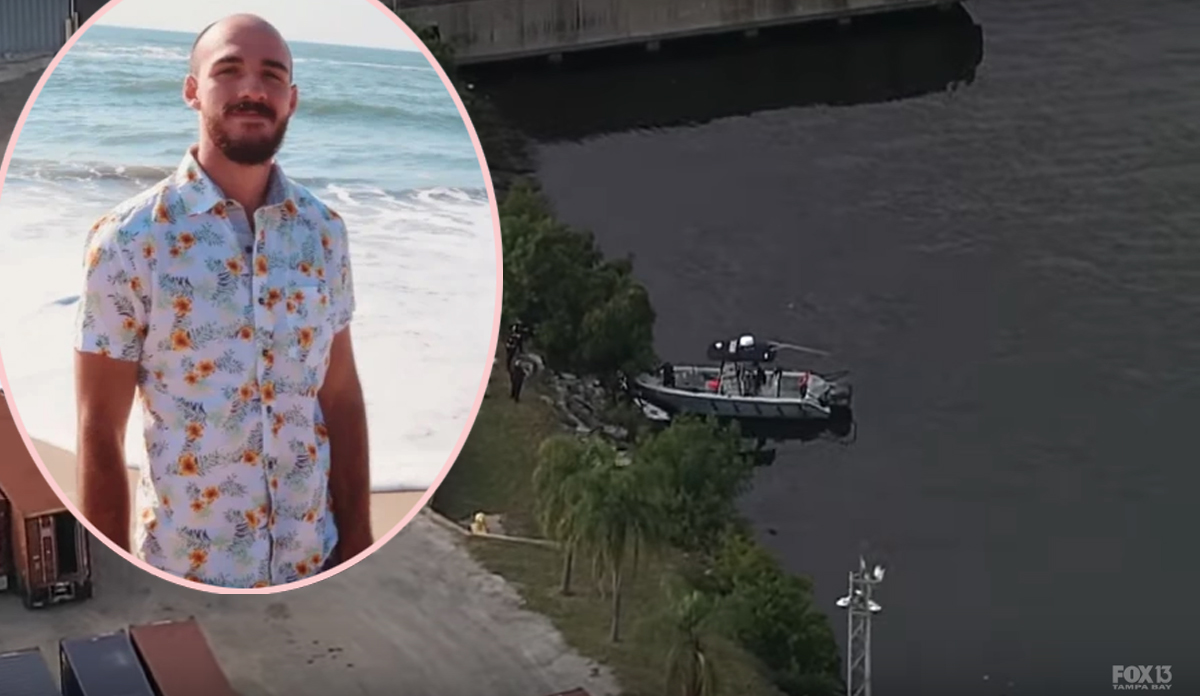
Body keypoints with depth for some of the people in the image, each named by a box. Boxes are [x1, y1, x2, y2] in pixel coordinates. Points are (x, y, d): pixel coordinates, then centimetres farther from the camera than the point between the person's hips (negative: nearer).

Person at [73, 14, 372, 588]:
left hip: (312, 561, 4)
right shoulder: (127, 240, -12)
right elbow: (99, 436, -9)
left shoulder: (324, 232, 0)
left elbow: (341, 397, 6)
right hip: (183, 570, -3)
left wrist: (358, 541, 4)